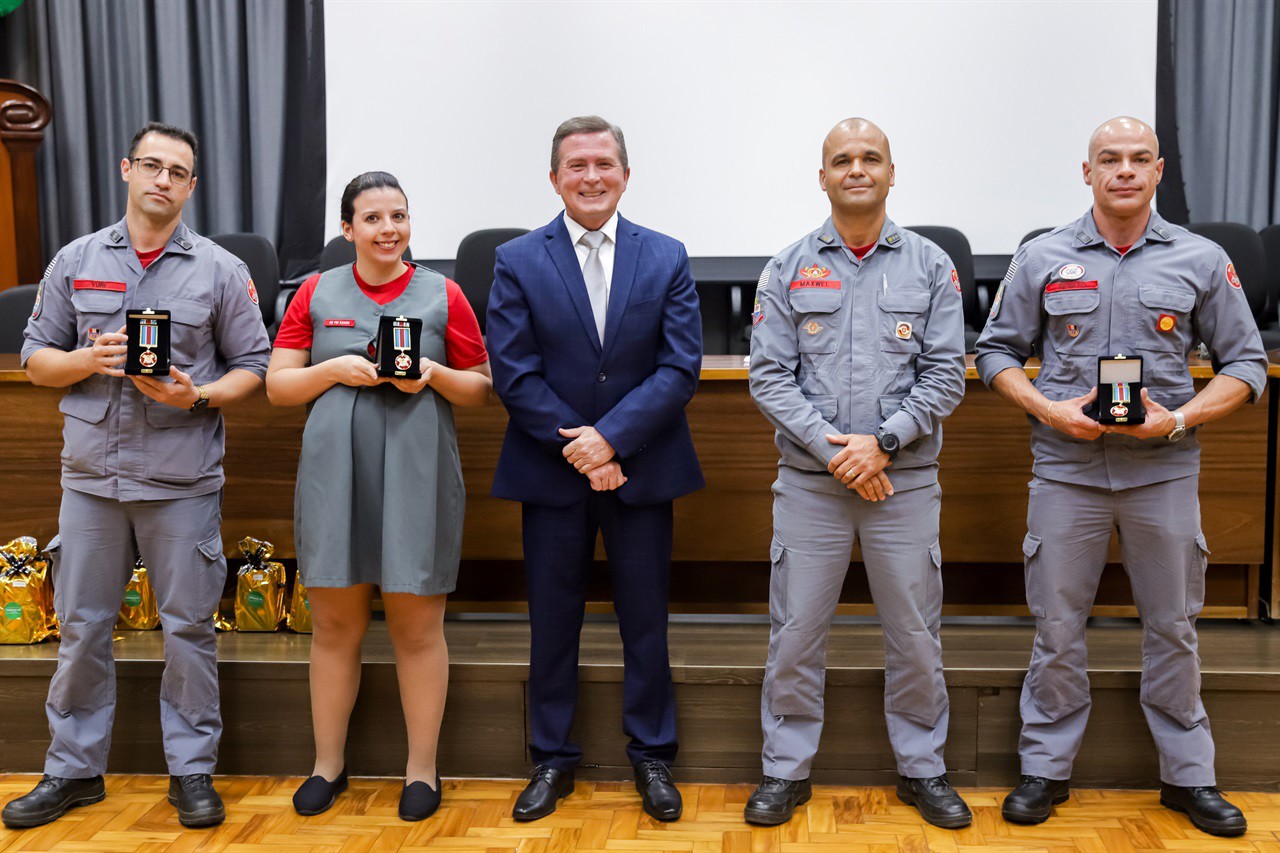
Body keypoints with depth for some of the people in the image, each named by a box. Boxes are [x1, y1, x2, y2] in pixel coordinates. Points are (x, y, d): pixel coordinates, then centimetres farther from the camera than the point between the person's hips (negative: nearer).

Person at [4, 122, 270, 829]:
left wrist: (197, 396, -14)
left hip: (183, 479, -2)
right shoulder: (75, 262, 9)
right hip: (91, 473, 2)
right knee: (81, 625, 9)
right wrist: (90, 359, -9)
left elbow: (252, 366, 4)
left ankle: (192, 769, 17)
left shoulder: (221, 271, 4)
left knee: (188, 626, 4)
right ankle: (74, 768, 23)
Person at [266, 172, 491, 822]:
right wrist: (336, 368, -9)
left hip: (417, 476, -1)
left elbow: (481, 391, 8)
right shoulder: (316, 294, 8)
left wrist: (433, 375, -11)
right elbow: (277, 386, 7)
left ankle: (422, 770, 19)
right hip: (335, 474, 1)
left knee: (417, 628, 4)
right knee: (335, 625, 9)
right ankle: (328, 765, 24)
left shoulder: (442, 295, 4)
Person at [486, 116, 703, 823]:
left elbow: (679, 368, -5)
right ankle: (552, 757, 24)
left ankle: (651, 754, 24)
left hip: (642, 469, 0)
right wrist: (577, 448, -13)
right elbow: (513, 372, -6)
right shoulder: (518, 261, 1)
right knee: (553, 620, 10)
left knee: (645, 618, 9)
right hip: (551, 472, 0)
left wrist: (611, 437, -16)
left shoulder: (667, 259, 2)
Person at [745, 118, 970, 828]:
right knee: (795, 632, 4)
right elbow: (768, 376, -1)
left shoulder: (931, 266, 5)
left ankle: (922, 768, 25)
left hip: (905, 478, 0)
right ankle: (786, 769, 19)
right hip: (809, 478, 0)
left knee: (915, 633, 8)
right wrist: (831, 447, -12)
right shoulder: (788, 269, 4)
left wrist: (882, 440, -12)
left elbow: (945, 374, 0)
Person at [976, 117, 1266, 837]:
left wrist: (1179, 419, -10)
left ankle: (1189, 774, 25)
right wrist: (1049, 409, -9)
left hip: (1164, 471, 1)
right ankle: (1047, 769, 21)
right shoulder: (1042, 259, 3)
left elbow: (1246, 363, 5)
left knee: (1173, 627, 9)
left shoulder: (1202, 261, 3)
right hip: (1067, 468, 0)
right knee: (1058, 627, 6)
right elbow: (998, 351, 7)